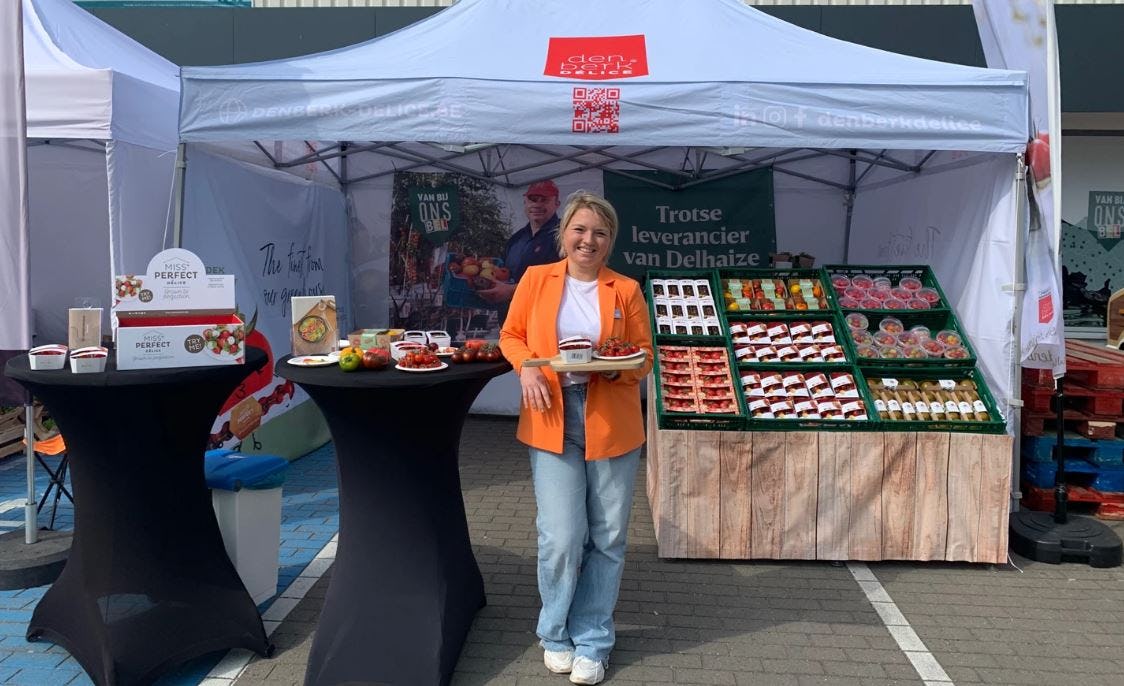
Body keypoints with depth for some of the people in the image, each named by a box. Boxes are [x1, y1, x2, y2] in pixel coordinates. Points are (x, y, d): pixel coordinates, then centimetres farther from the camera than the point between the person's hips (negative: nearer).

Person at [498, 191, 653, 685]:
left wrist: (617, 367, -15)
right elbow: (511, 336, 11)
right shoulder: (536, 279, 5)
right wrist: (527, 367, -9)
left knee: (606, 539, 6)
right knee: (562, 538, -4)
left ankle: (592, 642, 25)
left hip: (612, 426, 1)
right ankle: (556, 634, 22)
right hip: (551, 423, -1)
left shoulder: (626, 290, 4)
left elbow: (644, 356, 6)